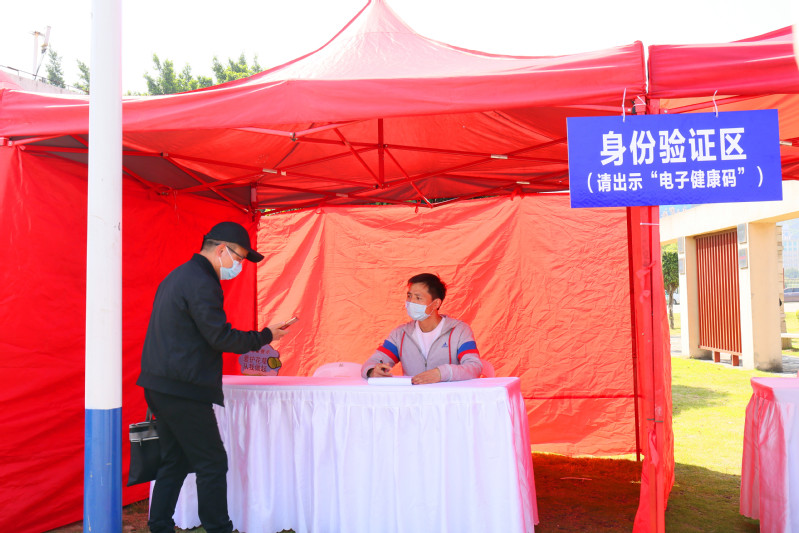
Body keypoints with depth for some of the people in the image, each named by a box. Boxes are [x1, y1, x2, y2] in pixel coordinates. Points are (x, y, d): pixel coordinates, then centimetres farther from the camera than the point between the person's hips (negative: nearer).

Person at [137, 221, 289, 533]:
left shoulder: (178, 276, 17)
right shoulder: (202, 283, -16)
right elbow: (220, 336, -18)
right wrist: (265, 337, -7)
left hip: (160, 387, 10)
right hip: (183, 390, -10)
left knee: (175, 462, 17)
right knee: (212, 464, -1)